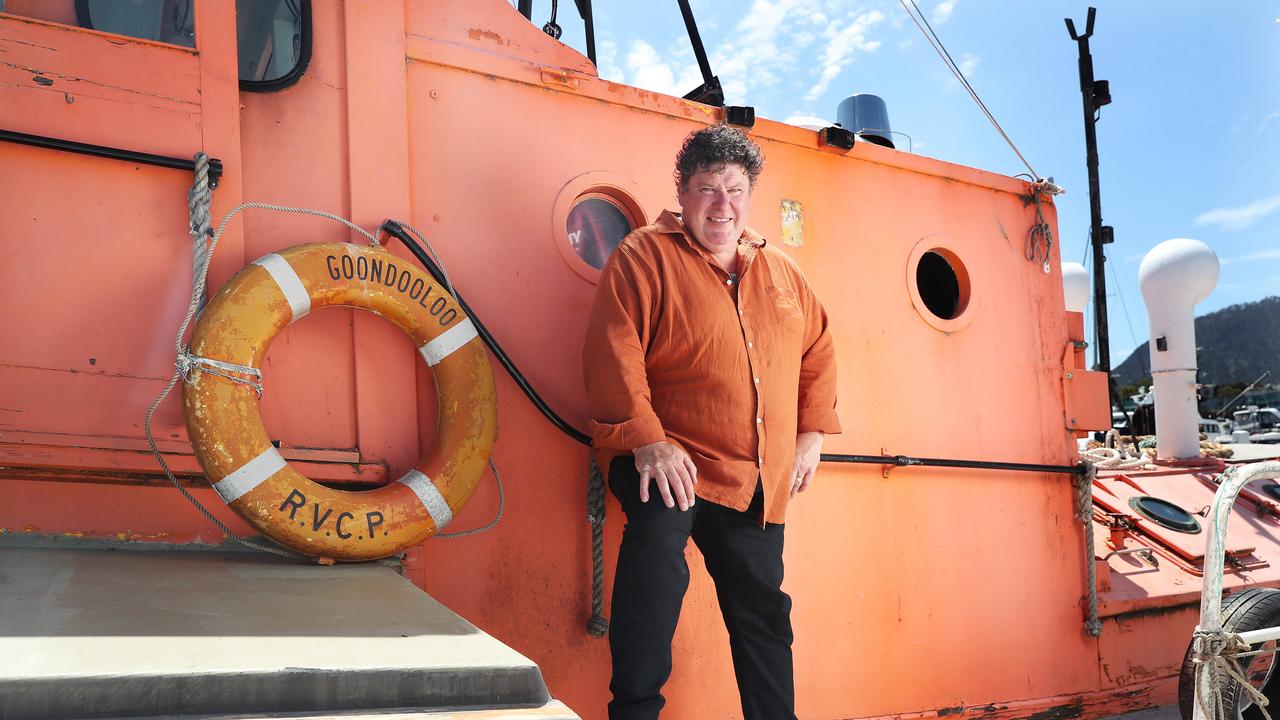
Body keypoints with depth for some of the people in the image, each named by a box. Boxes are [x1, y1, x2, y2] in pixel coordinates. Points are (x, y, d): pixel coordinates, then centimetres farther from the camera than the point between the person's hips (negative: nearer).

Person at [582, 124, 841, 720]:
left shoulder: (780, 271, 15)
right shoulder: (644, 256, -3)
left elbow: (818, 350, 24)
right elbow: (614, 351, -13)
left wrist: (811, 434, 12)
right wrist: (648, 440, -23)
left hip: (758, 483, 6)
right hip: (672, 461, -6)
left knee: (764, 612, 11)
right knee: (659, 533, -34)